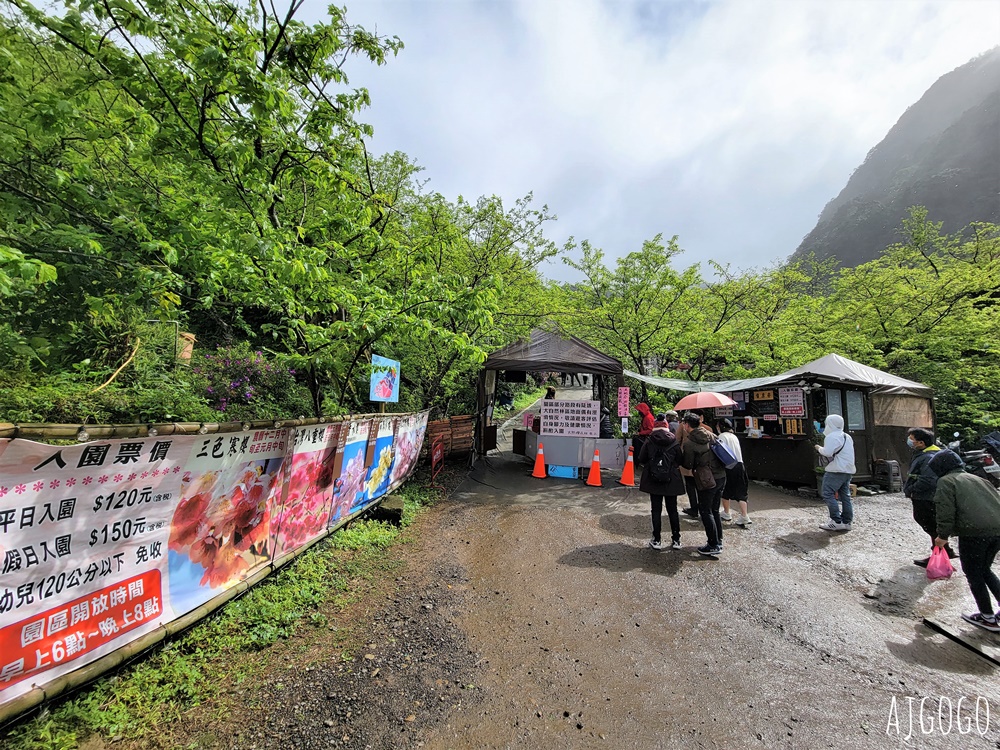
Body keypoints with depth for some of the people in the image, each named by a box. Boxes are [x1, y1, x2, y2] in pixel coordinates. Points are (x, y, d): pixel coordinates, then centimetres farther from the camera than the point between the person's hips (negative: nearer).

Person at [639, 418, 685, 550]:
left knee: (656, 510, 6)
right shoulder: (675, 443, -4)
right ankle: (676, 540, 20)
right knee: (673, 510, 13)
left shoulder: (648, 443, -7)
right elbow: (680, 461, 2)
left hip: (654, 482, -1)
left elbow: (641, 460, -4)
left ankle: (657, 540, 11)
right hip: (671, 482, 1)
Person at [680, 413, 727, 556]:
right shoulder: (711, 435, 6)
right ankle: (718, 541, 27)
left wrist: (681, 452, 7)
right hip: (721, 477, 7)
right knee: (714, 510, 18)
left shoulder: (689, 442, -13)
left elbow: (688, 465, -8)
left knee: (706, 512, 5)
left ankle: (714, 545, 10)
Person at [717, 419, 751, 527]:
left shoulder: (722, 436, -7)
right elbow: (739, 452, 20)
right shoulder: (734, 436, 17)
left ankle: (726, 514, 21)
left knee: (725, 491, 10)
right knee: (740, 492, 7)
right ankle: (744, 517, 0)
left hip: (729, 467, -7)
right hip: (740, 465, 7)